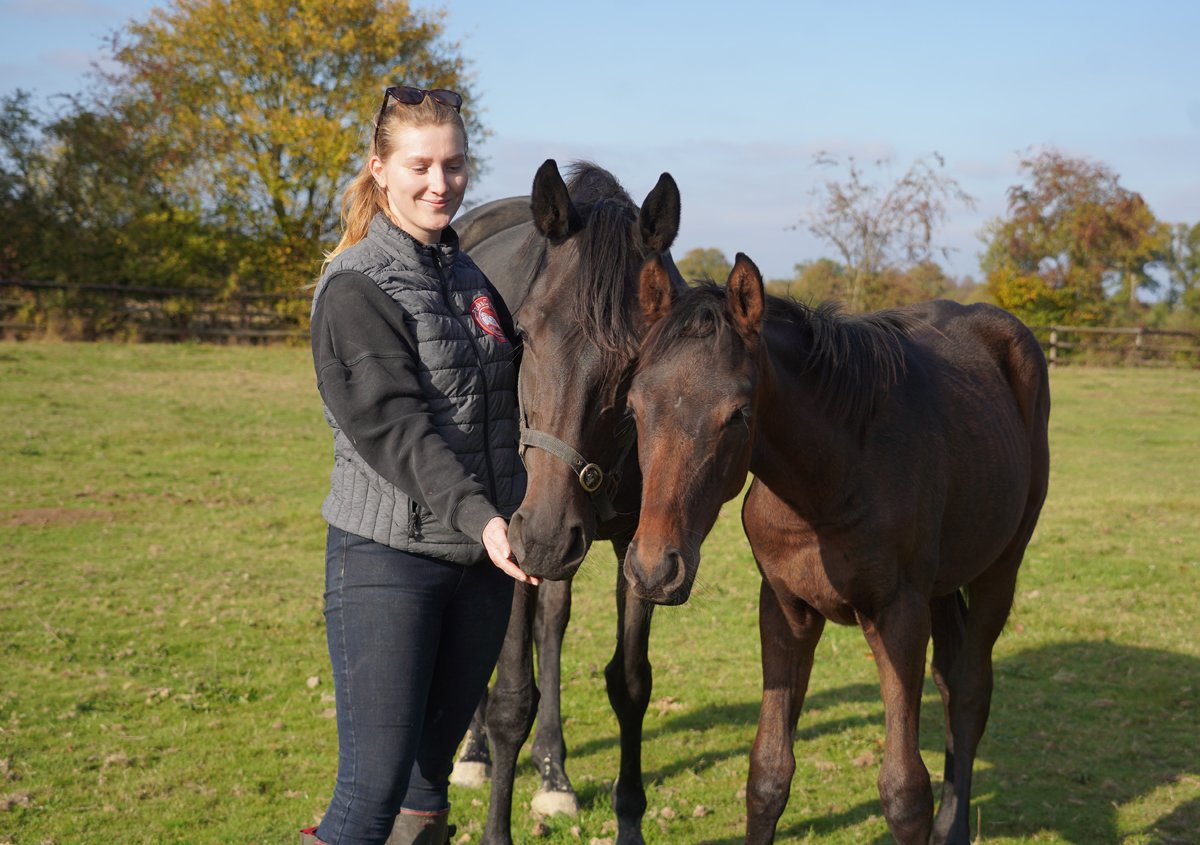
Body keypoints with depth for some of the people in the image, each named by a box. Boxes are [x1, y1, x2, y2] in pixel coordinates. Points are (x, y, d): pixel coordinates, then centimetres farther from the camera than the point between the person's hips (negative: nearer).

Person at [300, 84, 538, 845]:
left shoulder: (472, 276, 11)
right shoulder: (357, 289, -10)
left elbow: (511, 393, 25)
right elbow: (392, 427, -21)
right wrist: (479, 518, -31)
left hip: (483, 556, 7)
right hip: (389, 558, -6)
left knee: (433, 764, 16)